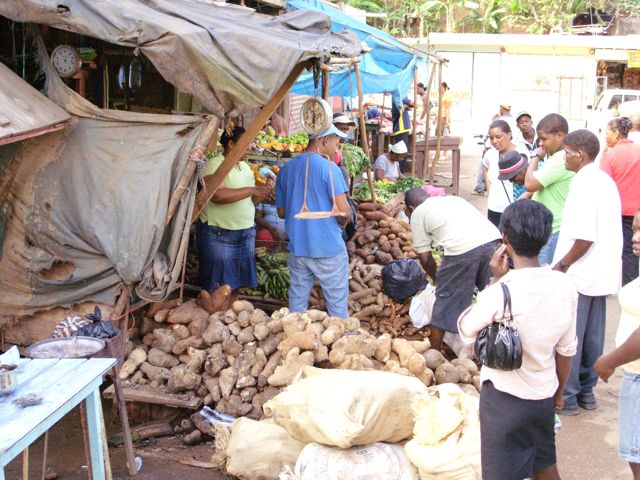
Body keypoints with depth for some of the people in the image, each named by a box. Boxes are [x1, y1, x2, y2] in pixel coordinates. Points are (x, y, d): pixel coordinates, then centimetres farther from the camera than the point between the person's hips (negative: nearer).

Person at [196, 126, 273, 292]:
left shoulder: (244, 166, 12)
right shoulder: (214, 165, -12)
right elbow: (217, 195, -28)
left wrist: (265, 194, -4)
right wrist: (252, 190, -25)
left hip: (246, 233, 8)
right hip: (218, 235, -7)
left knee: (238, 284, 13)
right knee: (217, 289, -1)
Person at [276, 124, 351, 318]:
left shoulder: (286, 169, 6)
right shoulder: (328, 168, -13)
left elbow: (281, 212, 14)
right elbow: (344, 212, -17)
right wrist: (341, 222, 4)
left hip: (297, 248, 6)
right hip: (328, 248, -5)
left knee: (297, 301, 13)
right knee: (337, 302, 6)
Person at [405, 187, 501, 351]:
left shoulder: (417, 213, 18)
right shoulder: (452, 198, 34)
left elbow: (425, 258, 16)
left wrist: (436, 279, 34)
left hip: (463, 249, -5)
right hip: (492, 240, 5)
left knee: (446, 300, 12)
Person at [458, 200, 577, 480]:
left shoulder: (501, 292, -26)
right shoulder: (564, 288, -10)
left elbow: (466, 330, -8)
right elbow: (566, 351, 2)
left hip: (505, 397, -5)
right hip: (544, 396, 5)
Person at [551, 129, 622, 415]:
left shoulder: (583, 184, -19)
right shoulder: (606, 181, 10)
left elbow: (584, 237, -26)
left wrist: (561, 265, -14)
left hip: (578, 275, -9)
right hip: (603, 274, 9)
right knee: (592, 337, 16)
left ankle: (566, 397, 11)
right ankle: (586, 391, 27)